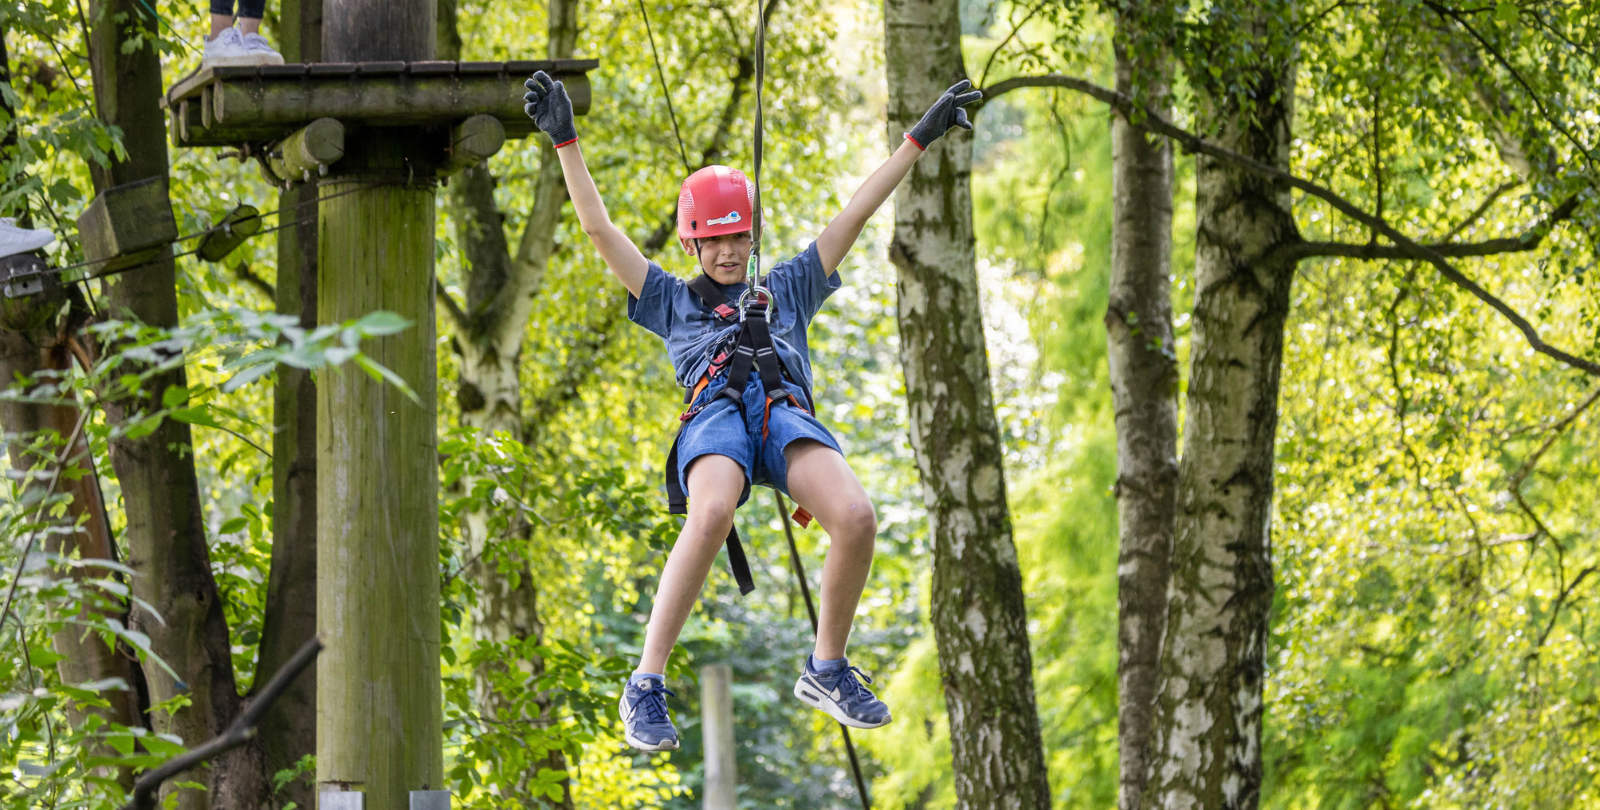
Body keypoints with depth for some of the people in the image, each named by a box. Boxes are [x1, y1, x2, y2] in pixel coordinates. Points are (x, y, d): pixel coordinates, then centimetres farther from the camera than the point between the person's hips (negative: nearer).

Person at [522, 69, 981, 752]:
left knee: (856, 518, -30)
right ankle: (646, 685, -34)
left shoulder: (787, 287, 35)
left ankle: (826, 669, -10)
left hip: (787, 410, 2)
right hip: (713, 413, -2)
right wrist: (565, 142, 18)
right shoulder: (671, 299, 31)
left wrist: (920, 137, 30)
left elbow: (856, 214, 32)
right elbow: (599, 229, 25)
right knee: (712, 513, -38)